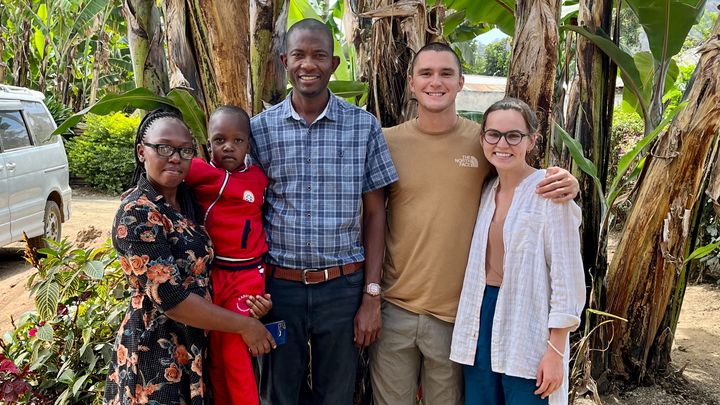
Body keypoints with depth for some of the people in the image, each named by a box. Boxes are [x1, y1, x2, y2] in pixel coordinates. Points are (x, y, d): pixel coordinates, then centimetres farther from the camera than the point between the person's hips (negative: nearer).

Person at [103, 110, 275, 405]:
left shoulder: (186, 198, 3)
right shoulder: (137, 214, -21)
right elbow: (171, 298, -25)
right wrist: (245, 326, -17)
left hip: (193, 346, 7)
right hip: (157, 357, -7)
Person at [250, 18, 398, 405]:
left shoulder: (364, 126, -2)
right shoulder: (260, 128, 0)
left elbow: (374, 213, 1)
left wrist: (372, 296, -2)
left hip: (343, 287, 0)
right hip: (279, 285, 1)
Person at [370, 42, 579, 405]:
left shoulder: (483, 140, -4)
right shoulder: (388, 141, -2)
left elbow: (531, 182, 10)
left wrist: (564, 183, -12)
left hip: (456, 312, 0)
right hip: (393, 308, 1)